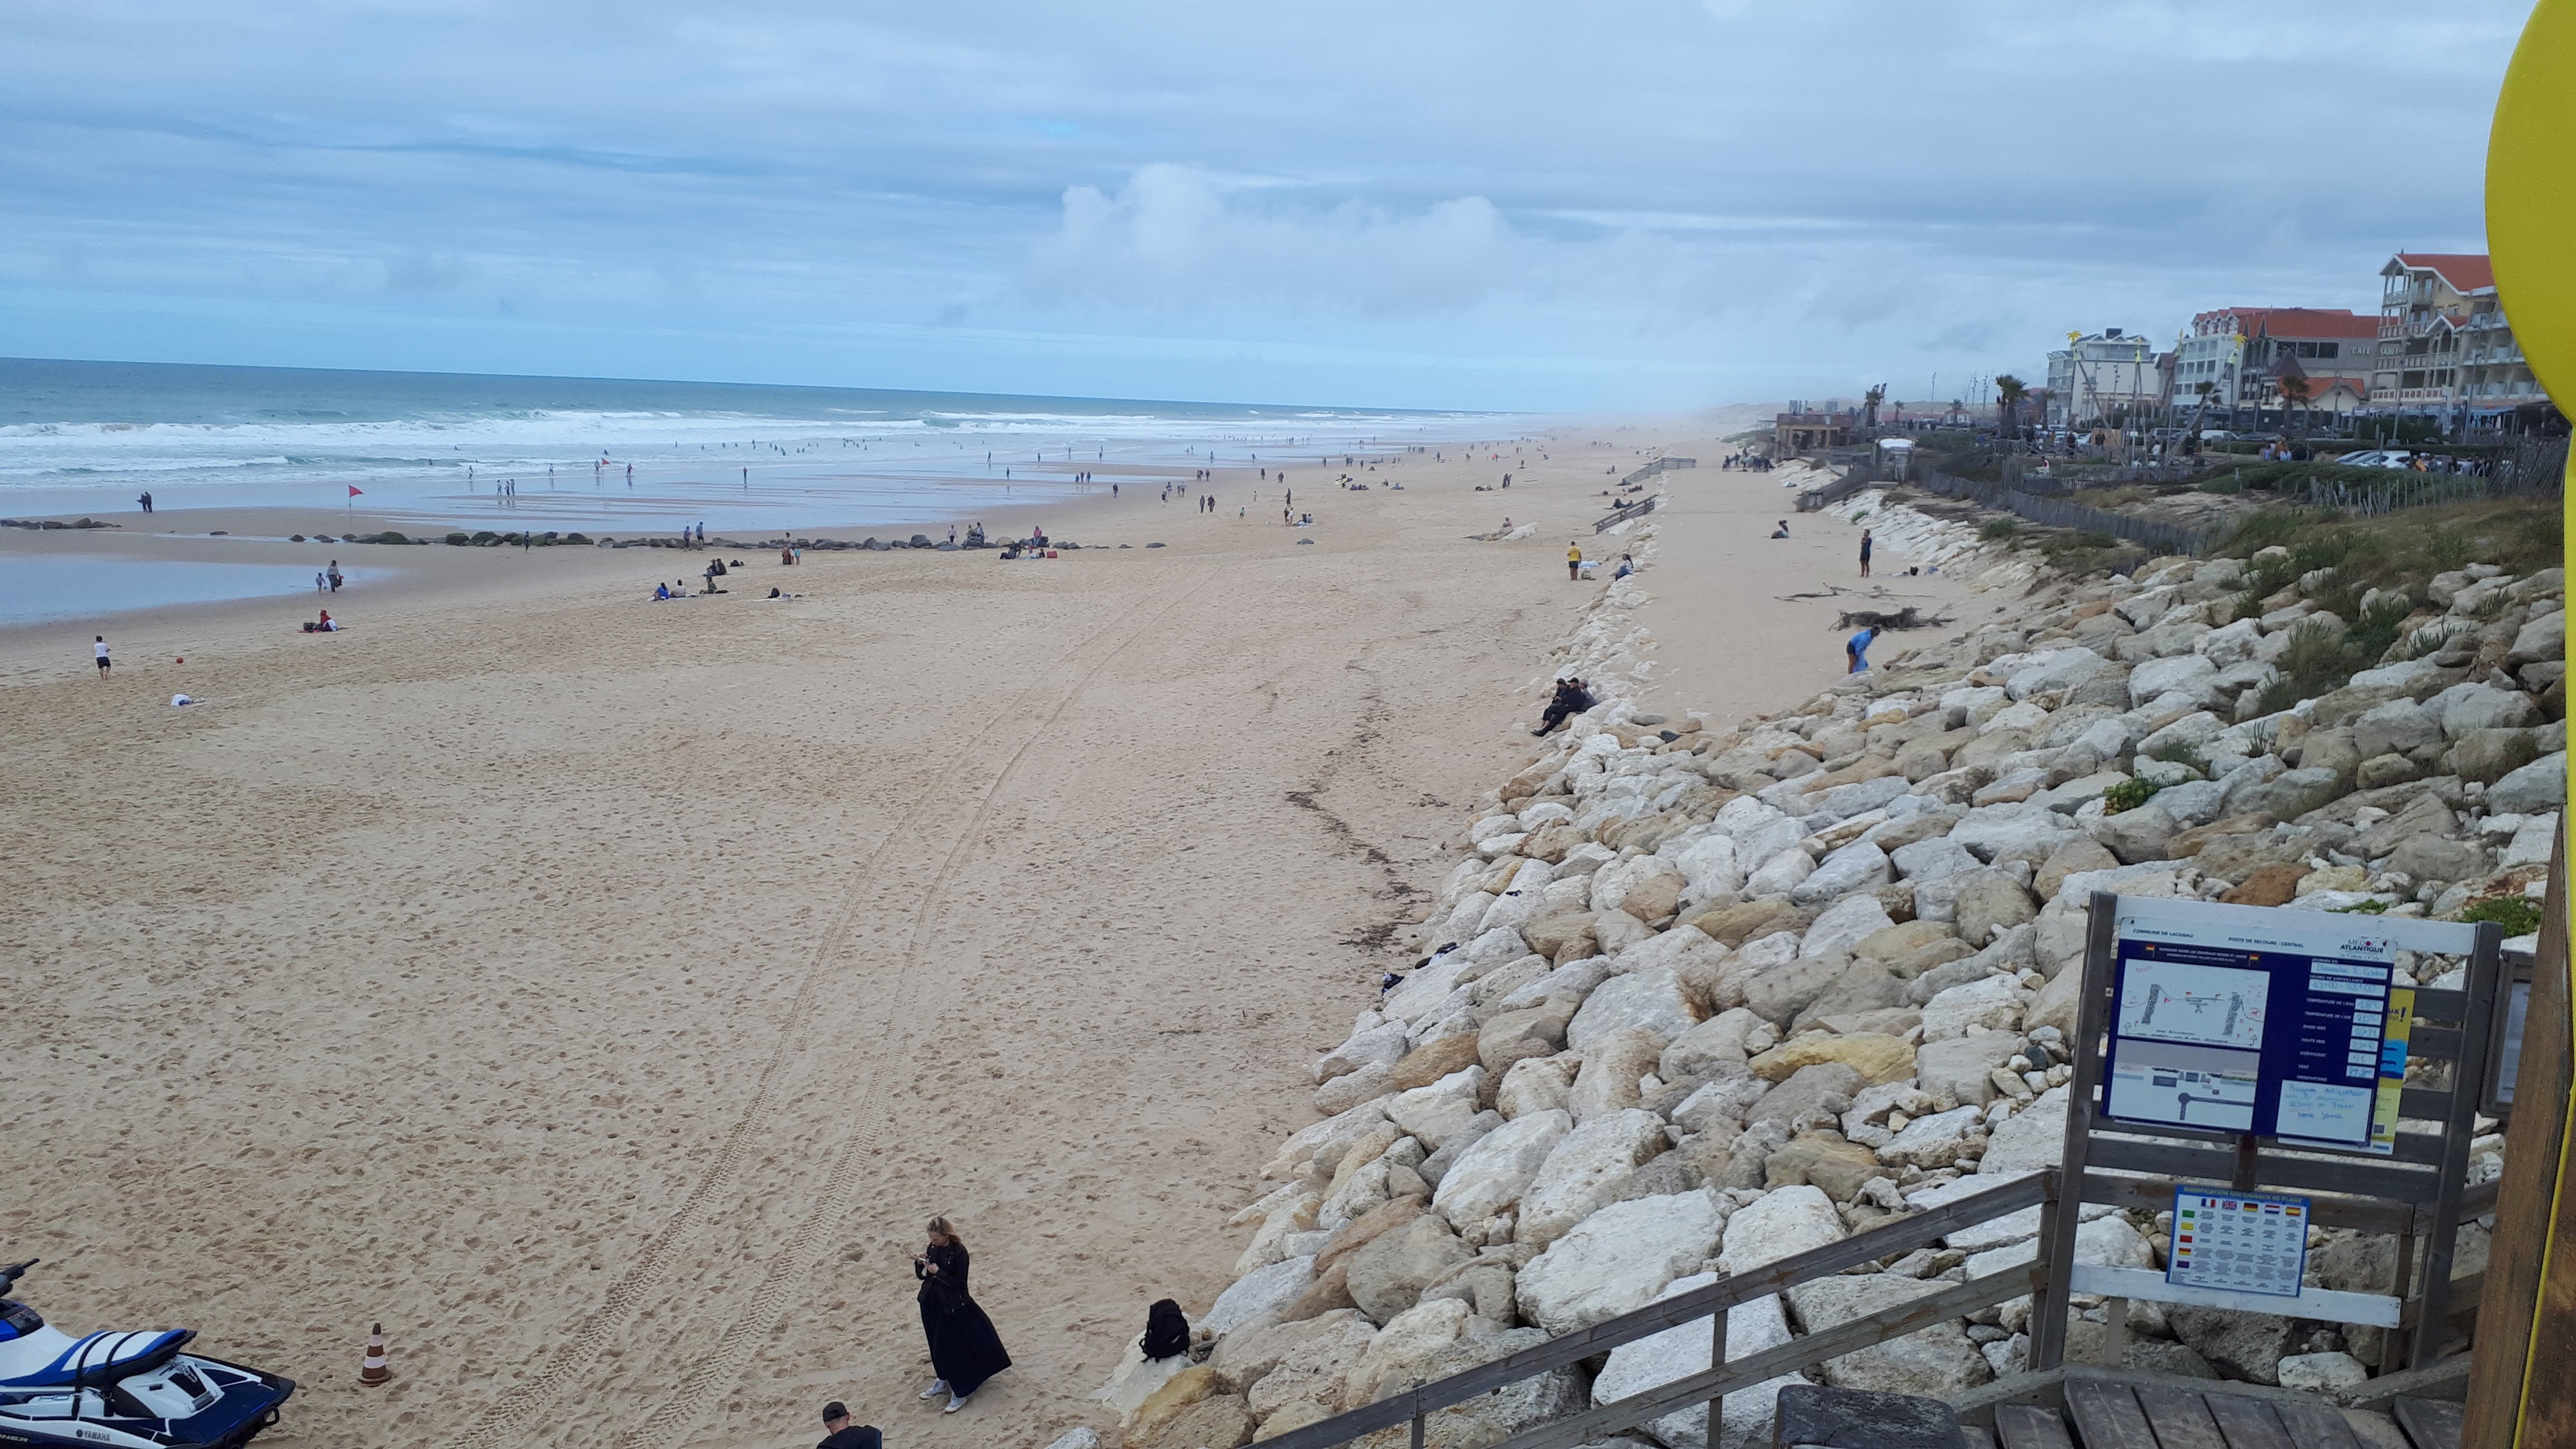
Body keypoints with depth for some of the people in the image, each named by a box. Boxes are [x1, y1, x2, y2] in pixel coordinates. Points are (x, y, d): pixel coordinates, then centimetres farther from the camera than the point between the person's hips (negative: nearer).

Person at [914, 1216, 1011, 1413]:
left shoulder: (959, 1252, -18)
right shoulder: (933, 1248, 1)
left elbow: (959, 1282, -19)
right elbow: (921, 1275, 6)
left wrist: (938, 1272, -25)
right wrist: (920, 1263, -13)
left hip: (953, 1307, -7)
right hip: (932, 1304, 7)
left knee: (956, 1348, -3)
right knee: (937, 1345, 19)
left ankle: (960, 1392, 7)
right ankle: (943, 1381, 37)